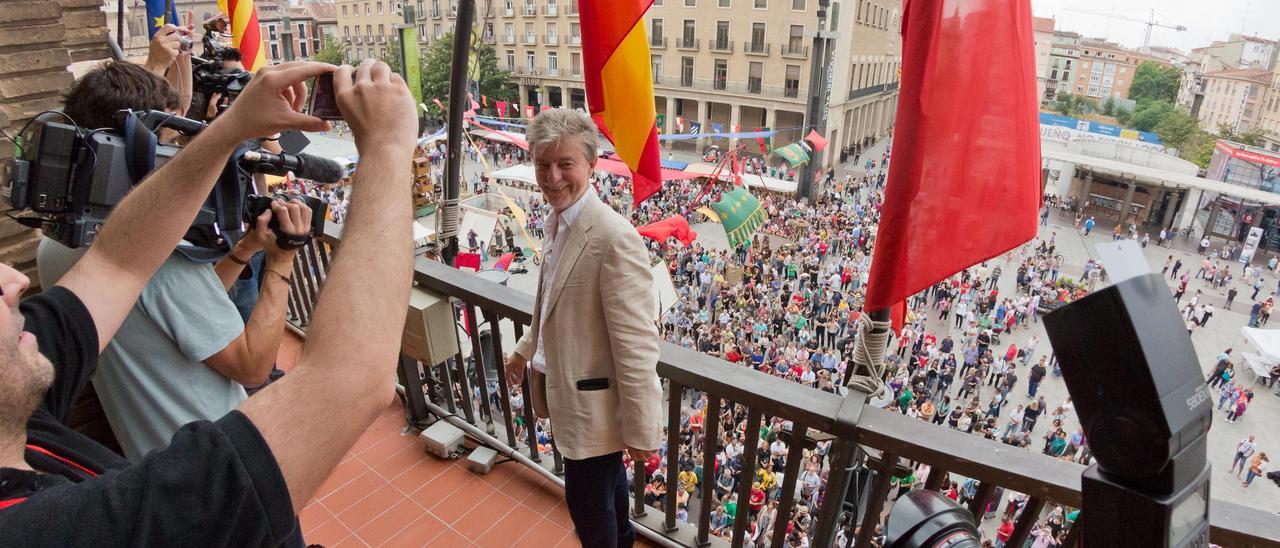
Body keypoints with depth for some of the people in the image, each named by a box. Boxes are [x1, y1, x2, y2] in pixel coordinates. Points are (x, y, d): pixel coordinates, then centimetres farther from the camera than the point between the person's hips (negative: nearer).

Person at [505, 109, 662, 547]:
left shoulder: (614, 238, -28)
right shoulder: (558, 221, 1)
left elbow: (636, 346, -26)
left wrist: (641, 429, -21)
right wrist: (525, 349, 25)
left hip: (593, 401, -8)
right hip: (566, 384, 8)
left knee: (587, 500, 11)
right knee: (606, 478, 29)